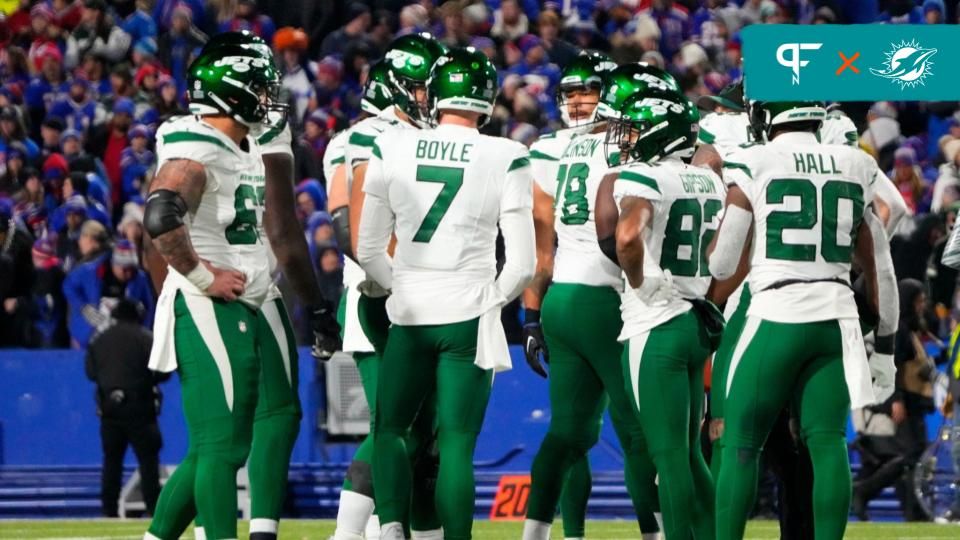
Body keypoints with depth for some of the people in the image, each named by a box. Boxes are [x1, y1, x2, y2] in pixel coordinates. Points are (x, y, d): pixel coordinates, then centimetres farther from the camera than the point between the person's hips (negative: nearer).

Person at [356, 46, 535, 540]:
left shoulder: (392, 150, -1)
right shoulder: (504, 160, -6)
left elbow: (368, 250, 4)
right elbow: (522, 262, -5)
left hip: (409, 314, 2)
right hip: (468, 316, -2)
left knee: (391, 428, 16)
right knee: (457, 442, 3)